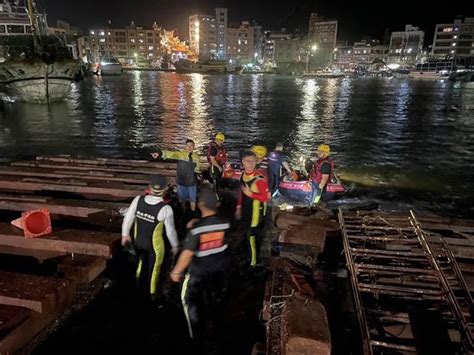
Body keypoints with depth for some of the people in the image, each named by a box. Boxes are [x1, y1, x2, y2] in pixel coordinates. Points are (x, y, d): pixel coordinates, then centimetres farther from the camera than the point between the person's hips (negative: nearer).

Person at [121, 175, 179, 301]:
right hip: (154, 245, -4)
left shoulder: (138, 200, -18)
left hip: (138, 241, 4)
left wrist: (125, 234, 10)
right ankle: (151, 294, 47)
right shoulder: (165, 209, -29)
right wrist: (175, 246, 1)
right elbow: (170, 231, -17)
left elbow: (128, 218, -7)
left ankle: (140, 289, 56)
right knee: (153, 268, 23)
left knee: (142, 262, 32)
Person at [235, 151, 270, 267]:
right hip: (246, 210, 7)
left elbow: (266, 197, -25)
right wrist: (239, 207, 15)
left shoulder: (259, 178, -25)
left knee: (251, 235, -1)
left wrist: (251, 194, -29)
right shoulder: (243, 175, -1)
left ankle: (253, 261, 18)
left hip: (256, 211, -7)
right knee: (248, 234, 23)